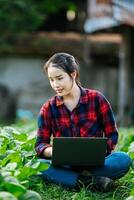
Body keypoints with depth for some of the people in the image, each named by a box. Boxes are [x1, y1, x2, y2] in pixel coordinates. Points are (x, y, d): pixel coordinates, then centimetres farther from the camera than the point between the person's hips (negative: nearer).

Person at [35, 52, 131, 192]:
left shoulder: (97, 99, 0)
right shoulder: (48, 108, 5)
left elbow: (112, 135, 2)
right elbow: (40, 144, 2)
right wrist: (53, 151, -22)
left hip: (95, 162, -1)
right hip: (65, 166, 1)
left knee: (123, 160, -30)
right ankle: (93, 180, -34)